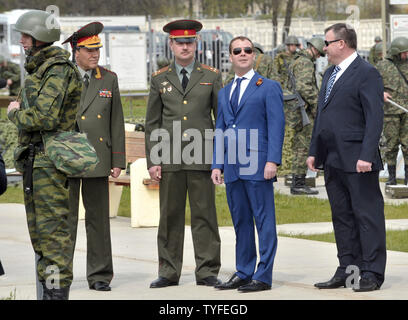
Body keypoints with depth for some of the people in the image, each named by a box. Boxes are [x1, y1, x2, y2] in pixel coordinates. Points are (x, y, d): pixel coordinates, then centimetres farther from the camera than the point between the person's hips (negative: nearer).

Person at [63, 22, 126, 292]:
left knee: (99, 218, 4)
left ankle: (100, 276, 10)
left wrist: (118, 161, 4)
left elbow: (117, 123, 10)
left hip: (98, 158, 2)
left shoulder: (108, 79, 10)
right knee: (65, 218, 0)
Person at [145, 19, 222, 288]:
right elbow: (152, 123, 10)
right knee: (170, 216, 3)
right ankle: (169, 272, 9)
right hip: (170, 160, 1)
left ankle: (207, 271, 4)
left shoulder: (212, 77, 7)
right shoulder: (160, 79, 11)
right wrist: (152, 160, 2)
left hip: (201, 158, -1)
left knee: (205, 215, -1)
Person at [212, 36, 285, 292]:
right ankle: (243, 273, 16)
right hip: (232, 168, 6)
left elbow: (276, 125, -6)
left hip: (257, 165, -6)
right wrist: (217, 164, 10)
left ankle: (263, 276, -3)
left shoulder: (269, 87, 1)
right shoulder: (224, 93, 19)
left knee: (264, 221, -4)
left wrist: (272, 160, -15)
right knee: (240, 221, 10)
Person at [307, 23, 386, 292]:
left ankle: (372, 273, 0)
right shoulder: (330, 73, 17)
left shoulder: (367, 74, -9)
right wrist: (314, 151, 16)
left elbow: (375, 118, -15)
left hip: (357, 160, -9)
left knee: (367, 215, -3)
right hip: (333, 160, 9)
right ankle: (347, 270, 17)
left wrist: (366, 156, -22)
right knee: (342, 216, 11)